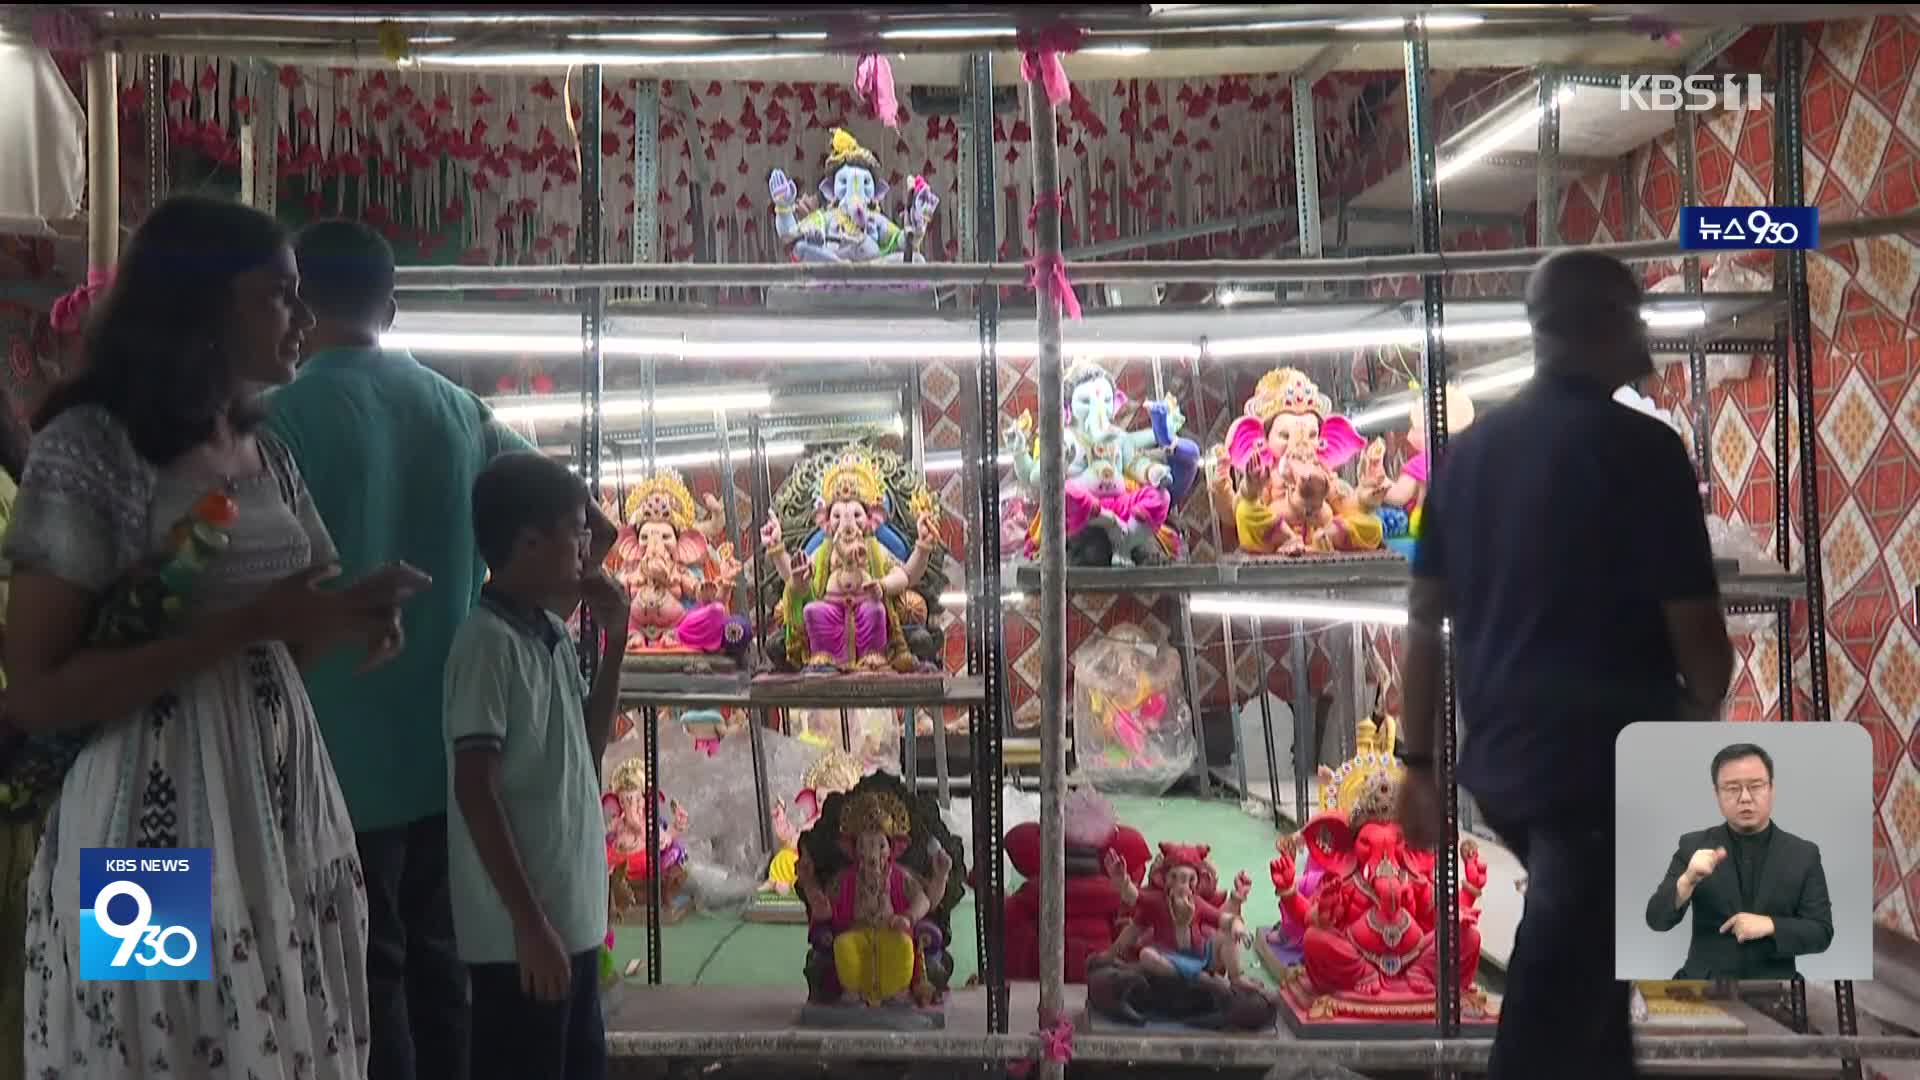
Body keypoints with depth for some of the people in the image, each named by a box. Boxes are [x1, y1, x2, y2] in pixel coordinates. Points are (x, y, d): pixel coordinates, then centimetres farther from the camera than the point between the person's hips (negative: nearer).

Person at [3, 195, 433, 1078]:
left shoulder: (267, 452, 11)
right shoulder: (88, 447, -12)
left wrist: (356, 617, -2)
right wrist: (247, 624, -21)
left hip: (281, 814, 7)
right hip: (155, 829, -7)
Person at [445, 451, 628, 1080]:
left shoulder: (554, 634, 10)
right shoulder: (490, 641, -15)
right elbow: (475, 790, -18)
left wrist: (615, 641, 10)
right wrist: (529, 922, -20)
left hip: (574, 916, 9)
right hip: (522, 930, -9)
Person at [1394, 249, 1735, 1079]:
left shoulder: (1469, 449, 7)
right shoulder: (1641, 448, -11)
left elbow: (1425, 618, 7)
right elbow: (1696, 631, -12)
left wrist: (1418, 762, 14)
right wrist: (1700, 711, 10)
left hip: (1500, 761, 7)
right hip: (1608, 763, -7)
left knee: (1585, 955, 28)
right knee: (1549, 1013, -1)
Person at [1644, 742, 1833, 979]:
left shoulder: (1804, 854, 4)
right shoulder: (1693, 846, 2)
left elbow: (1821, 933, 1)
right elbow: (1657, 920, -6)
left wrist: (1770, 925, -16)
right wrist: (1688, 880, -24)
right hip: (1706, 984, 0)